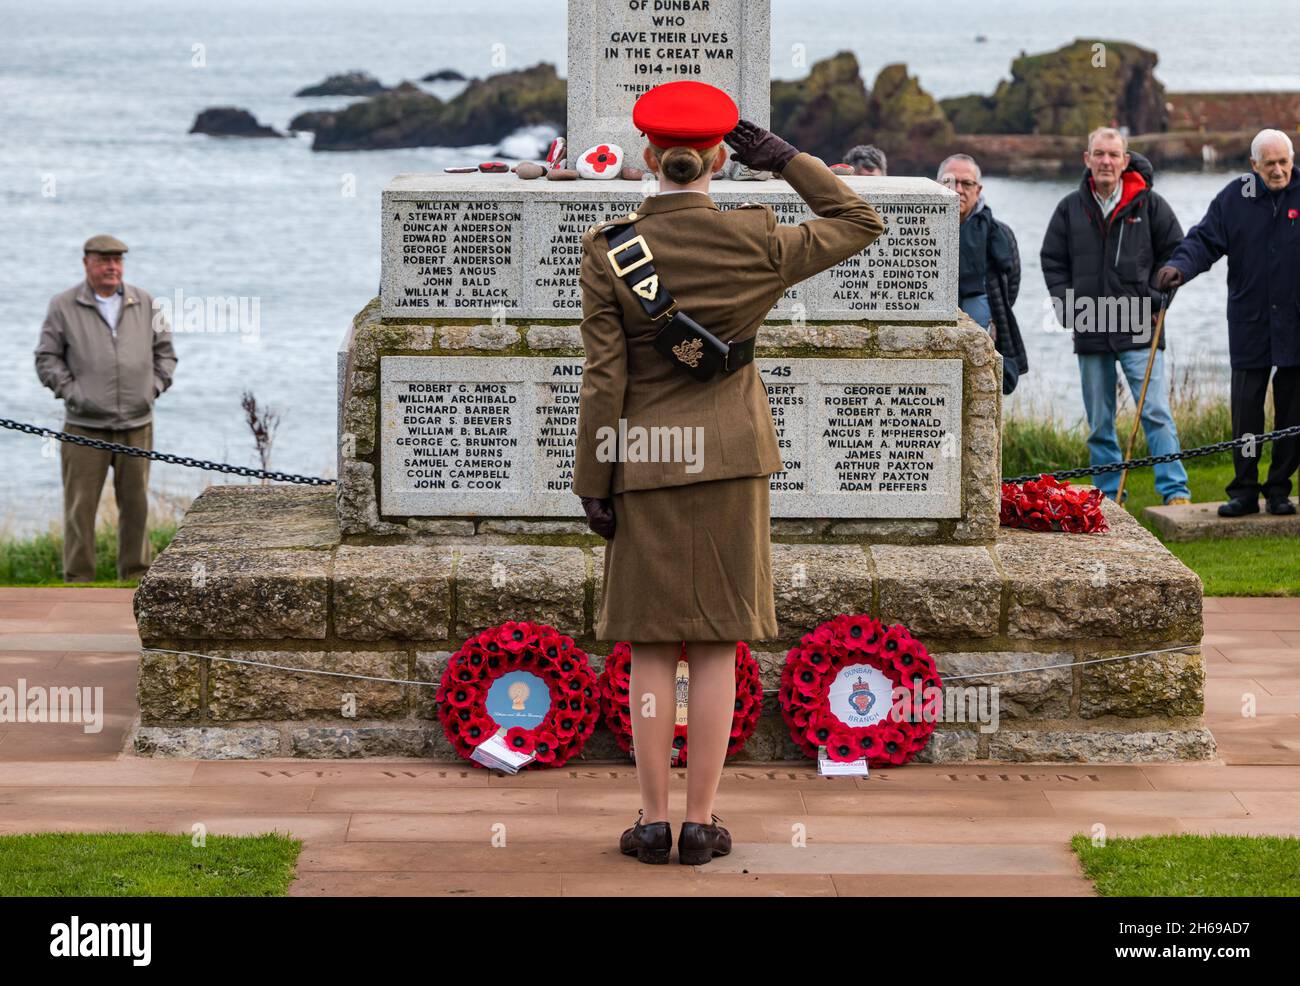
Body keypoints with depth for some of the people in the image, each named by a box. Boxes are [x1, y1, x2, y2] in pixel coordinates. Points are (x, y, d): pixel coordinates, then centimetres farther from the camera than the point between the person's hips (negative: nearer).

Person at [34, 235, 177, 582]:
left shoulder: (144, 303, 10)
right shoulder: (64, 307, 2)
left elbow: (164, 351, 17)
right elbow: (47, 358, 3)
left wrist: (153, 387, 4)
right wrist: (72, 392, -7)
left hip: (136, 425, 3)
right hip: (85, 427, -3)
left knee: (136, 503, 7)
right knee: (81, 505, -3)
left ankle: (136, 575, 17)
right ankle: (78, 580, 2)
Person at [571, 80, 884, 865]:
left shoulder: (608, 251, -9)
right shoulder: (755, 242, -7)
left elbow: (604, 380, -8)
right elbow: (861, 225, 8)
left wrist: (593, 484, -1)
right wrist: (784, 159, 5)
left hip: (649, 466, 0)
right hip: (733, 461, 0)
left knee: (652, 650, 5)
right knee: (718, 647, 5)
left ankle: (654, 822, 6)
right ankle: (701, 823, 6)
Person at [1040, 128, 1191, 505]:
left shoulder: (1149, 204, 0)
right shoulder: (1071, 208, 6)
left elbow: (1174, 253, 8)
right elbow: (1053, 262, 12)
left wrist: (1155, 300, -2)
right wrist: (1069, 310, 1)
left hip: (1140, 331, -3)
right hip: (1090, 332, 3)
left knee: (1156, 413, -10)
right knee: (1099, 423, 8)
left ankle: (1175, 490, -9)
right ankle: (1108, 497, 14)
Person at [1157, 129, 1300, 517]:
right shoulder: (1235, 197, 2)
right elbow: (1205, 239, 1)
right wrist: (1179, 266, -18)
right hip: (1249, 324, 1)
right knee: (1245, 409, 1)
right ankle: (1244, 489, 9)